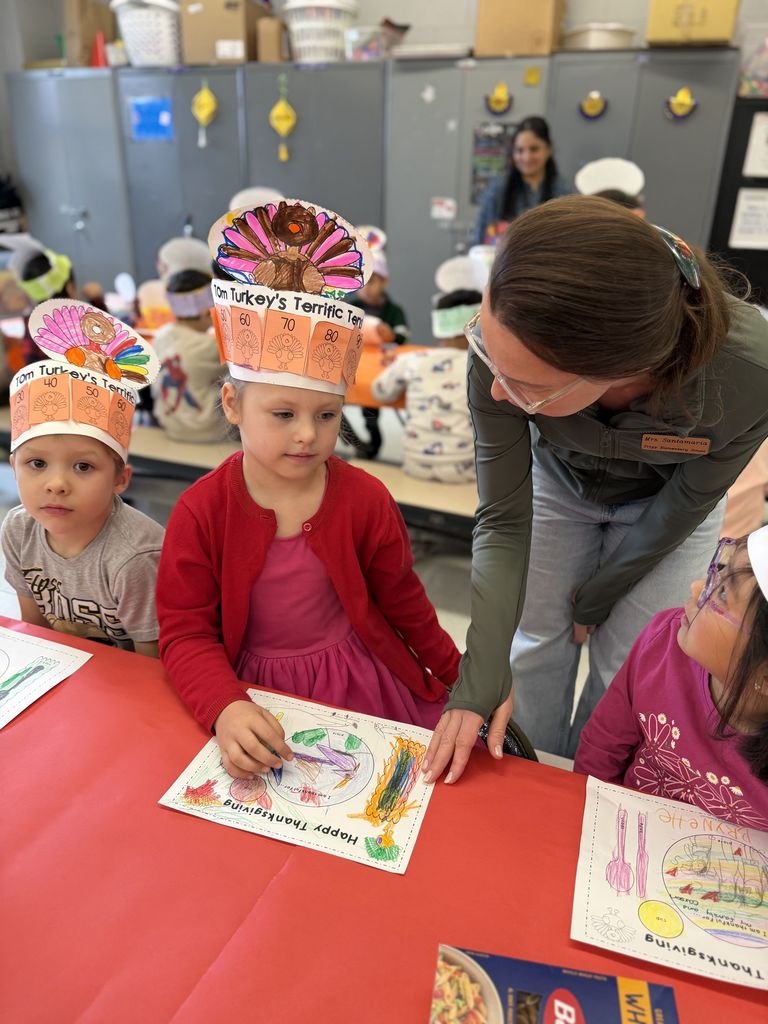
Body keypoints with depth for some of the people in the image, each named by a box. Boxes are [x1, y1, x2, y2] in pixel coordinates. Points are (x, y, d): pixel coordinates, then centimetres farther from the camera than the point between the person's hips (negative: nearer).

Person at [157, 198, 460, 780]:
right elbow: (185, 634, -14)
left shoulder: (365, 499, -13)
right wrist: (225, 710, -31)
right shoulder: (200, 513, -17)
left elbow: (403, 601, 1)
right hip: (254, 694, 0)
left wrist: (456, 674, 12)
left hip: (364, 688, 1)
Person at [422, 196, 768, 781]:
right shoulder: (506, 347, -37)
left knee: (626, 667, 4)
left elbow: (679, 512, -20)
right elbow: (504, 520, -24)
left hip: (665, 499, 0)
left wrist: (594, 600, -6)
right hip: (557, 483, 1)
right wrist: (482, 678, -31)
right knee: (537, 641, 6)